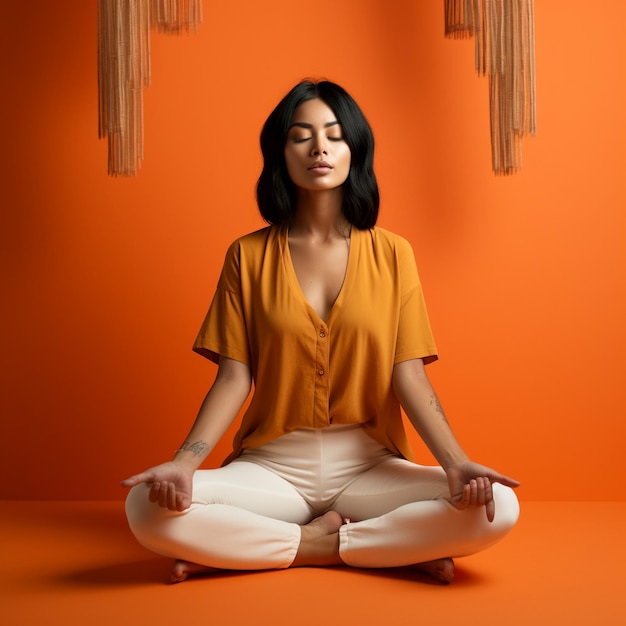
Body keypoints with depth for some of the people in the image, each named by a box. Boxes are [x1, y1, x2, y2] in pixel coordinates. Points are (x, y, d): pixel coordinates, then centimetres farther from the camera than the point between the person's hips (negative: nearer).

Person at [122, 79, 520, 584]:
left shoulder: (392, 253, 4)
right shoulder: (248, 256, 5)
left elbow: (409, 376, -2)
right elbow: (234, 377, -1)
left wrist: (456, 463, -18)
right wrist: (183, 463, -18)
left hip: (369, 466, 1)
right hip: (271, 466, 0)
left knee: (497, 507, -26)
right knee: (149, 508, -28)